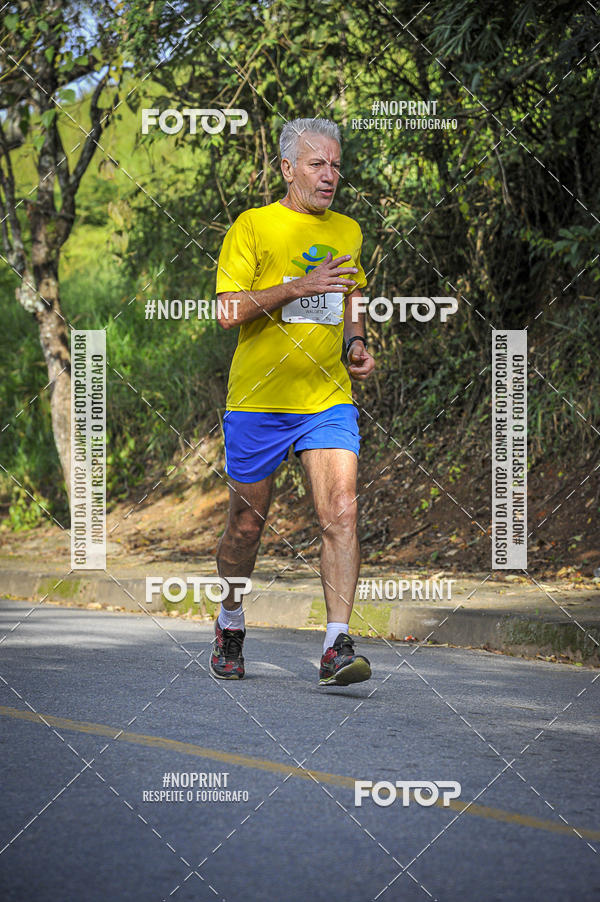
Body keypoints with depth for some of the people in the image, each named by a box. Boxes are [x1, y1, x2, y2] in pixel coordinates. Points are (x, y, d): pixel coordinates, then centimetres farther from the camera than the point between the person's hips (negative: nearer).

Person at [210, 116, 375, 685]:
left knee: (341, 514, -15)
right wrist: (300, 286, -20)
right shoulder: (253, 226, -3)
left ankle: (337, 648, -17)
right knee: (246, 525, 8)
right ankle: (230, 624, 33)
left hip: (328, 399, 3)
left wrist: (357, 345, 9)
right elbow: (229, 311, -12)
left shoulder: (347, 232, 13)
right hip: (258, 401, -3)